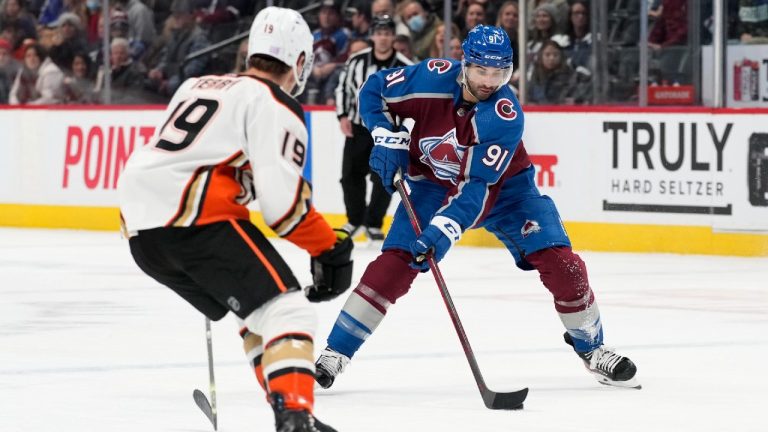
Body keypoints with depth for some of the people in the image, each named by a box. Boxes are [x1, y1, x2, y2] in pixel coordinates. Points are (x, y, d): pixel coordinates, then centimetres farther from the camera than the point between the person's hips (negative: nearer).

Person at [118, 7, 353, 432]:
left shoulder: (196, 86, 24)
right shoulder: (275, 105, 0)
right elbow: (282, 198, -11)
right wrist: (329, 248, -2)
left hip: (139, 226, 8)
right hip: (195, 220, -8)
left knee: (255, 310, 22)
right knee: (284, 308, -8)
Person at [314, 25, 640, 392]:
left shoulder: (505, 116, -30)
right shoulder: (433, 79, -25)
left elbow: (476, 187, -36)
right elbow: (373, 90, -6)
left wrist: (443, 231, -46)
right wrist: (388, 139, -18)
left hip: (502, 186, -1)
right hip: (433, 183, 1)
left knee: (559, 263, -13)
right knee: (394, 264, -16)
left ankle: (590, 348, 9)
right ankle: (335, 352, -8)